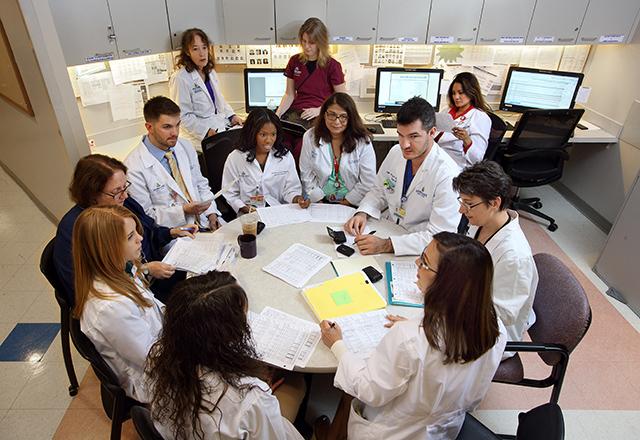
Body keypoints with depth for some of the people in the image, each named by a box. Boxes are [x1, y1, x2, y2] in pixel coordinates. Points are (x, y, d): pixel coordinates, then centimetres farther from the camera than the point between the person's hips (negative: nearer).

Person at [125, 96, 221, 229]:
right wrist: (183, 210, -19)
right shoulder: (133, 168, -12)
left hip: (204, 222, 6)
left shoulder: (186, 147, 7)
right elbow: (145, 215, -8)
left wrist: (211, 213, 0)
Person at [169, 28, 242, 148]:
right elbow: (183, 116, -14)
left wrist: (232, 116, 5)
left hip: (220, 126, 8)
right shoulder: (180, 79, -13)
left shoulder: (211, 73, 13)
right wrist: (207, 132, -22)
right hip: (200, 137, -8)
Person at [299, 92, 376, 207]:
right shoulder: (310, 137, 1)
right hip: (319, 203, 2)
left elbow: (368, 182, -4)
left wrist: (346, 202, -6)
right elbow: (307, 175, 3)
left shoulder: (362, 142, -6)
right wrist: (320, 202, -4)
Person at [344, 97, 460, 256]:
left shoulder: (447, 175, -22)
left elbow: (440, 236, -23)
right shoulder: (395, 152, -3)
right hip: (387, 229, 6)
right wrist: (362, 213, -10)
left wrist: (385, 245, -31)